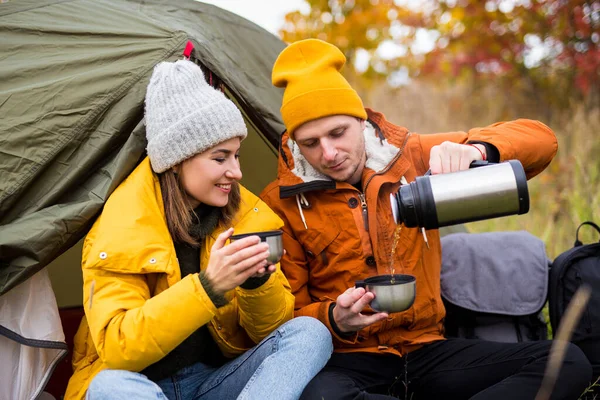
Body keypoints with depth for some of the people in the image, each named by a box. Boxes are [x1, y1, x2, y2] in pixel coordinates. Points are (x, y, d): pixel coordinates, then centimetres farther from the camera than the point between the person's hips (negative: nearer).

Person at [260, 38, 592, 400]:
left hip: (426, 351, 3)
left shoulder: (411, 157, 3)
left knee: (568, 362, -18)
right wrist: (334, 320, -20)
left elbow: (540, 140, 0)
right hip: (347, 359, -3)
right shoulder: (283, 203, -2)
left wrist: (477, 149, -22)